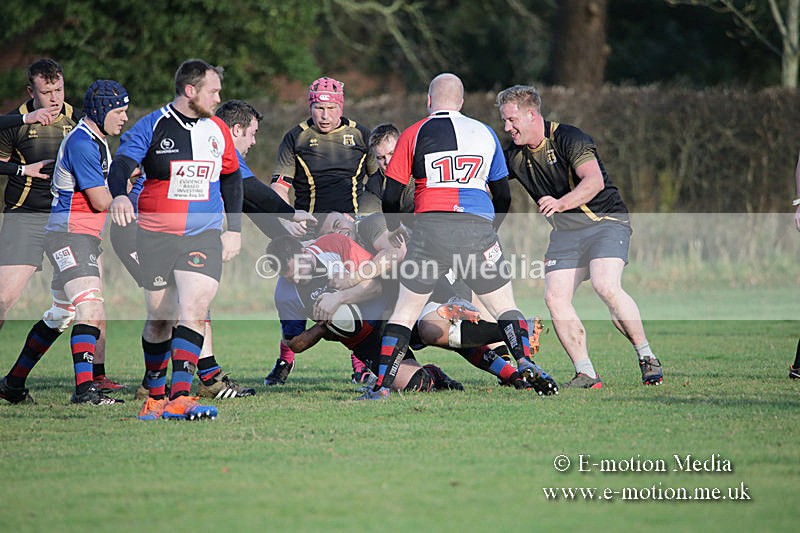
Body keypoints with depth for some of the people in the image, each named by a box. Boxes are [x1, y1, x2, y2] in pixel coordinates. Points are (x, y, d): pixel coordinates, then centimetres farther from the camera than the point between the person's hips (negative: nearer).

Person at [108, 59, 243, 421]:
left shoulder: (217, 130, 9)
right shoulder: (152, 126, -4)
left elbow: (232, 179, 21)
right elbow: (122, 164, -16)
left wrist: (234, 229, 18)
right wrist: (119, 195, -37)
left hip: (204, 237, 2)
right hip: (156, 237, -2)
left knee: (194, 310, -16)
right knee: (159, 319, 5)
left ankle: (179, 398, -20)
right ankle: (155, 396, 22)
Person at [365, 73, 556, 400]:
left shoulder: (413, 135, 7)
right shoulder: (485, 133, 14)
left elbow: (391, 196, 6)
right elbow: (503, 195, 19)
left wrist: (393, 230, 25)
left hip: (430, 227, -1)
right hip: (478, 227, 1)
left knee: (405, 311, 9)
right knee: (505, 308, 13)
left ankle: (382, 387, 3)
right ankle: (525, 362, -9)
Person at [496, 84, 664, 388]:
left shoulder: (568, 139, -16)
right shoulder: (515, 156, 4)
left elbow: (594, 181, -28)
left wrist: (561, 203, -41)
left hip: (606, 220, -7)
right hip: (565, 232, 7)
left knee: (606, 286, -26)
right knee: (555, 297, -11)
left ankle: (647, 358, -13)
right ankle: (585, 375, -8)